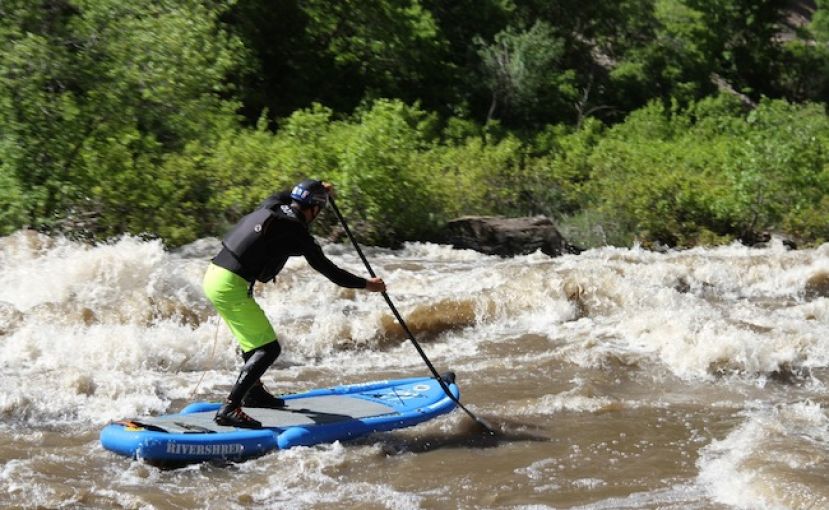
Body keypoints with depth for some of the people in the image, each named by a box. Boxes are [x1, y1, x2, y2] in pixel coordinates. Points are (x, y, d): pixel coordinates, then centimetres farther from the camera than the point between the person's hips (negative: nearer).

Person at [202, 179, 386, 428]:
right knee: (268, 348, -7)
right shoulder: (295, 231, -12)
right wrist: (366, 284, 6)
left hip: (214, 275, 9)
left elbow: (289, 197, 37)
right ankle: (229, 410, -14)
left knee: (255, 337, 26)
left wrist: (318, 190, 46)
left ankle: (253, 392, 41)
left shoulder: (272, 206, 9)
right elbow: (327, 268, -5)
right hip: (230, 286, -9)